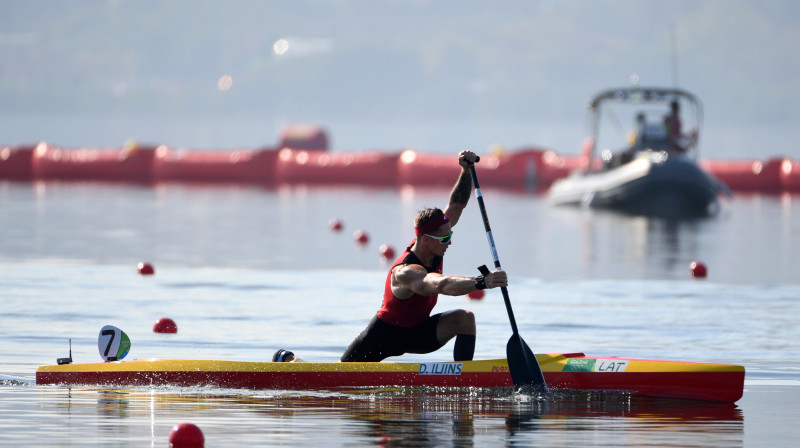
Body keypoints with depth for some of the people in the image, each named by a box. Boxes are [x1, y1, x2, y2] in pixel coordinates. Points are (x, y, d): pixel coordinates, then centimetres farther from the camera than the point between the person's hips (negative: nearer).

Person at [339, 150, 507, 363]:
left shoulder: (432, 247, -15)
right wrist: (482, 282, -72)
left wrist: (466, 171, -23)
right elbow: (441, 285, -60)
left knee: (464, 318, -20)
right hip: (385, 335, -6)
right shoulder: (406, 272, -38)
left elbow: (457, 204, -6)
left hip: (417, 333, 6)